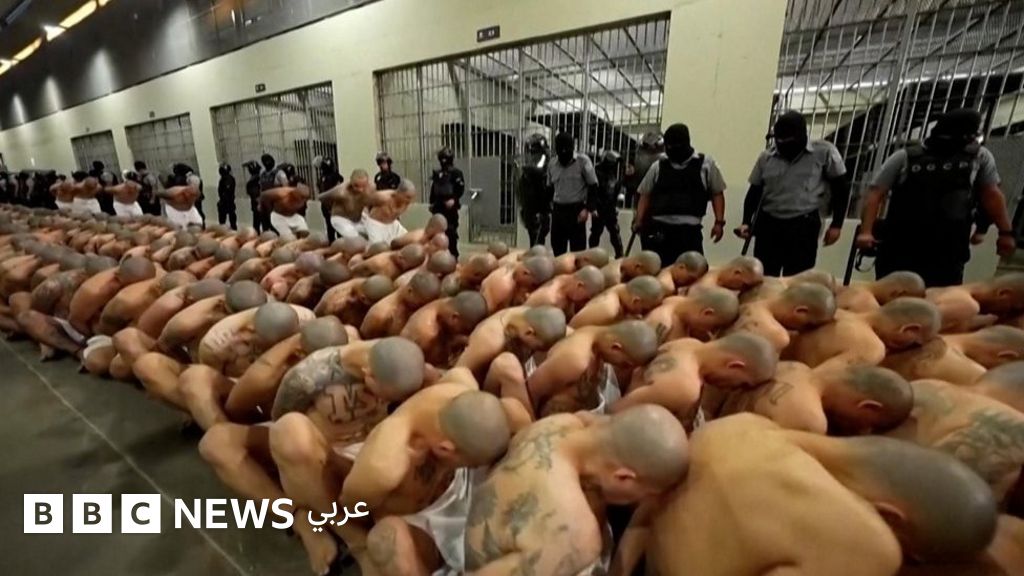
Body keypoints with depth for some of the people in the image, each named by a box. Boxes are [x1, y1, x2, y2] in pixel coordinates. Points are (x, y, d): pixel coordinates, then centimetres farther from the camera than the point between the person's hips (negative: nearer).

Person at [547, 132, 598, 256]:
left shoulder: (583, 161, -4)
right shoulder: (551, 165, 8)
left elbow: (593, 187, -4)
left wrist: (587, 208, -12)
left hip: (576, 209, -4)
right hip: (557, 210, 4)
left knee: (577, 248, -2)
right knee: (557, 247, 10)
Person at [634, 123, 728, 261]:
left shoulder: (706, 164, 8)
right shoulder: (658, 166, 11)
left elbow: (717, 194, 10)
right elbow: (645, 195, 13)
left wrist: (719, 222, 0)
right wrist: (638, 220, 1)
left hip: (689, 229, -1)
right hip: (658, 228, 2)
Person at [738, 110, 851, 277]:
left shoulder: (824, 152, -1)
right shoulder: (766, 157, 6)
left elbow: (841, 188, 3)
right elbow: (754, 192, 11)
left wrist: (836, 224, -1)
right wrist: (747, 222, 0)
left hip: (804, 226, -2)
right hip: (768, 225, 2)